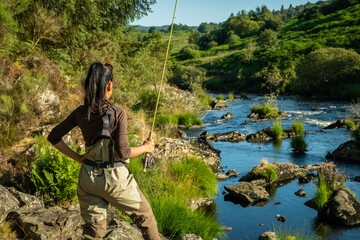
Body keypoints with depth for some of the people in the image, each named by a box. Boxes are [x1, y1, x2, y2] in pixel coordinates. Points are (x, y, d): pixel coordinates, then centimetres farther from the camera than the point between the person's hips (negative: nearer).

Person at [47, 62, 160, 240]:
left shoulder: (81, 113, -2)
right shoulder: (118, 114, -17)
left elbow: (53, 137, 3)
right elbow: (122, 152, -19)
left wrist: (76, 157, 8)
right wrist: (145, 148, -2)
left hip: (88, 177, 5)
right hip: (114, 178, -5)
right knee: (143, 215, 19)